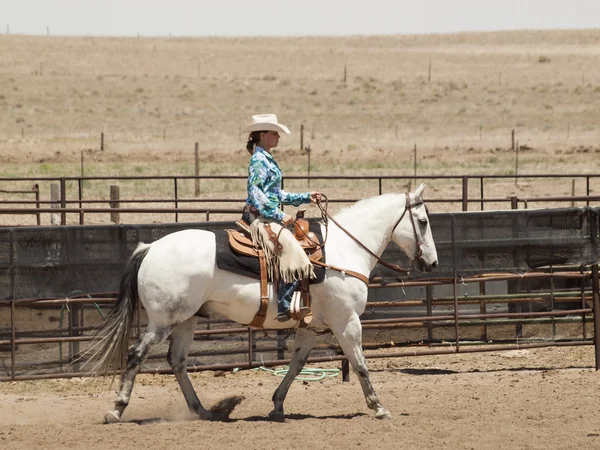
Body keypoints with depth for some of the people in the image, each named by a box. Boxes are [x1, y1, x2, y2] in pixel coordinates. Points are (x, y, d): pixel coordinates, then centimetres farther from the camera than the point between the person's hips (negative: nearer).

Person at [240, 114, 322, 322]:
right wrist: (279, 215, -21)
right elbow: (255, 193, -21)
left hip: (268, 217, 11)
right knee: (294, 254, -21)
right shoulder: (259, 161, -12)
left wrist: (305, 197, 22)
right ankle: (284, 309, -25)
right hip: (261, 217, -11)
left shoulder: (267, 160, 19)